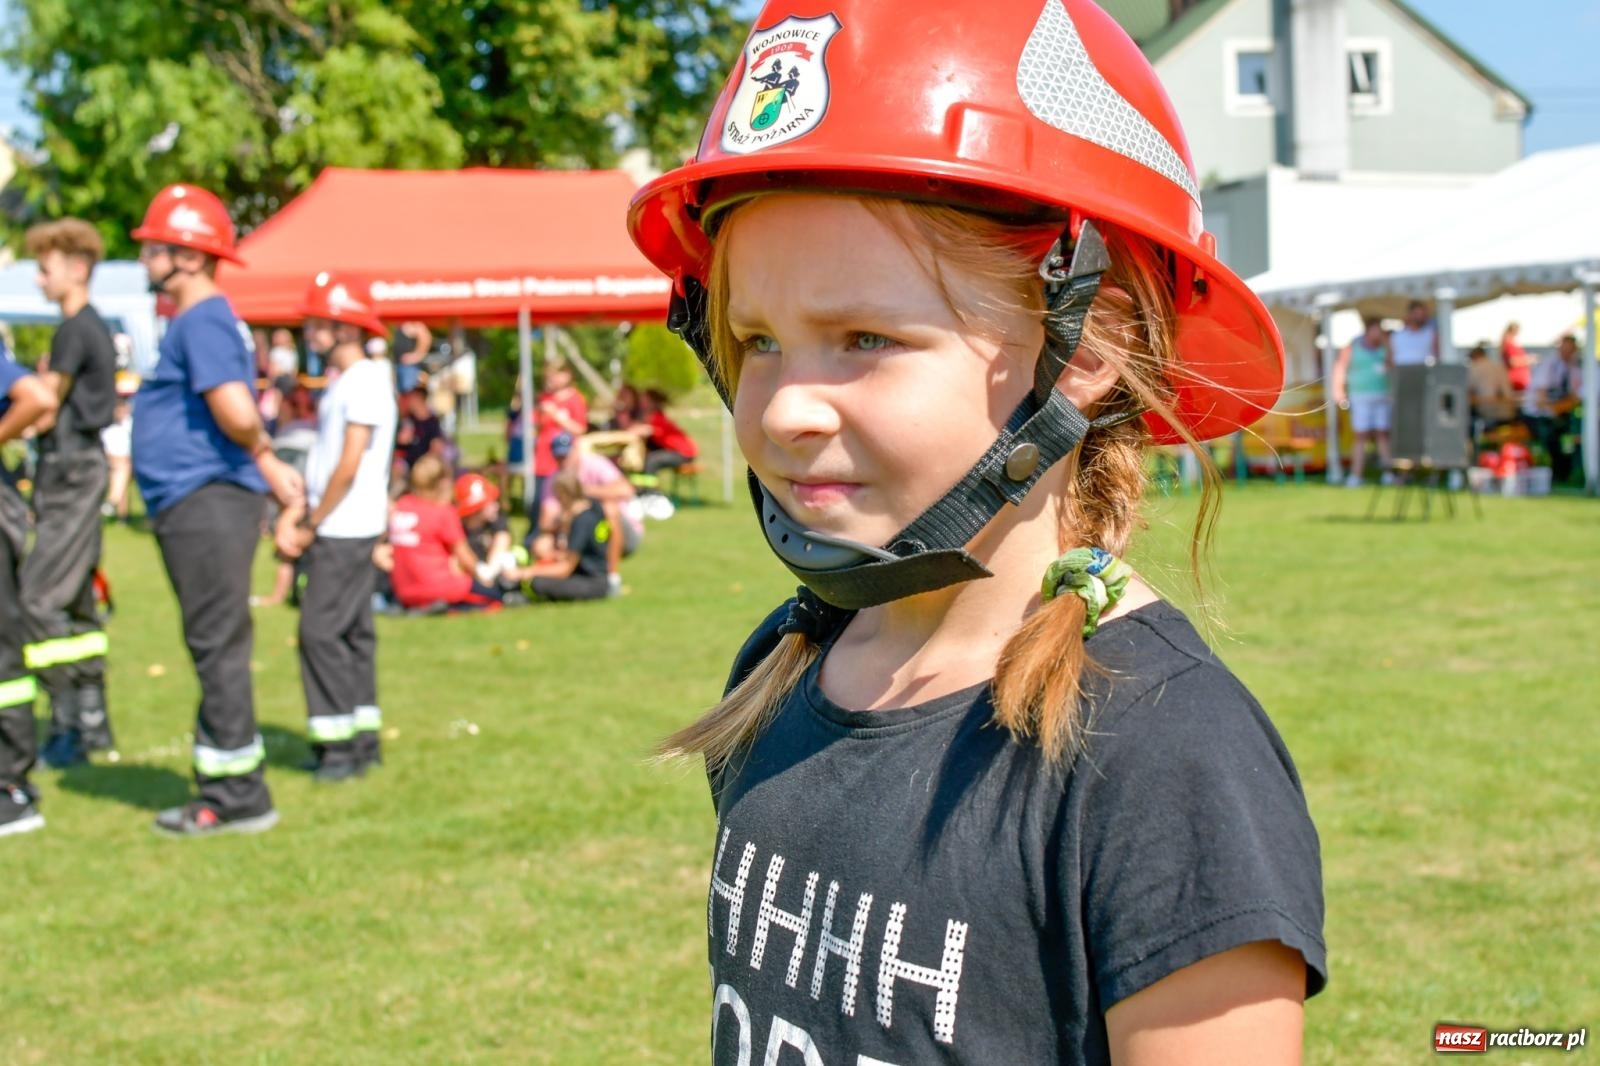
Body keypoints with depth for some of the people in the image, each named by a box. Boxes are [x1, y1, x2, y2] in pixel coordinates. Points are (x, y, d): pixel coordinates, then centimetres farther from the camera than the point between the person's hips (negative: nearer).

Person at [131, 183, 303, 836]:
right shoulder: (194, 322, 18)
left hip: (207, 505, -10)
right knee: (215, 650, 14)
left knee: (218, 648, -6)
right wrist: (270, 465, 8)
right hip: (190, 505, 10)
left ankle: (238, 800, 0)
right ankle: (226, 792, 23)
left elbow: (237, 411, -27)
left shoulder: (203, 321, -14)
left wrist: (263, 458, -9)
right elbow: (235, 413, 21)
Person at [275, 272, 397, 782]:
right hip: (338, 530, 9)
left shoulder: (366, 381, -13)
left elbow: (349, 466, -17)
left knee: (321, 631, -9)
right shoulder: (340, 381, 17)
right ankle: (362, 741, 17)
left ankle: (344, 744, -4)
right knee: (352, 632, 11)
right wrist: (294, 514, 8)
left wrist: (312, 526, -11)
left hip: (347, 530, -9)